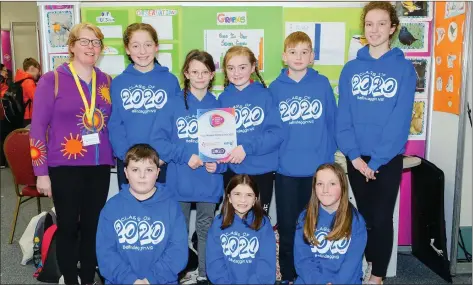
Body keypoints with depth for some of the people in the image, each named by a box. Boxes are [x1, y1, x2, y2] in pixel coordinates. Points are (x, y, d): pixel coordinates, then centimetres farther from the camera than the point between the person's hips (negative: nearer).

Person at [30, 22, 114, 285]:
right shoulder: (52, 80, -5)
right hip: (64, 167, -3)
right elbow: (37, 126, -5)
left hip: (99, 167, 4)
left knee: (93, 226, 12)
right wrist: (41, 171, -8)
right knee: (68, 227, 7)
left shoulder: (106, 81, 7)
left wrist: (114, 155, 10)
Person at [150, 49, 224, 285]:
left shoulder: (219, 107, 4)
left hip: (209, 183, 2)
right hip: (179, 182, -1)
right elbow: (157, 140, -8)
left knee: (206, 230, 14)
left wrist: (218, 164, -15)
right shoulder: (173, 104, -2)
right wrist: (185, 155, -18)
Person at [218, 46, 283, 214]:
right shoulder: (223, 99, 4)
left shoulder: (265, 95, -5)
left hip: (262, 170, -2)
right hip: (232, 171, 2)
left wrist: (247, 148, -22)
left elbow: (277, 133, -13)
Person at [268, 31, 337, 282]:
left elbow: (332, 123, 1)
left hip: (317, 167, 0)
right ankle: (288, 275, 27)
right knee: (287, 226, 10)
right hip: (285, 169, 0)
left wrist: (328, 156, -3)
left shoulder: (322, 84, 0)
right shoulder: (275, 88, 0)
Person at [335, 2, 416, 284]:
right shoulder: (351, 68, 3)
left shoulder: (404, 68, -4)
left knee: (382, 218, 3)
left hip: (389, 158, -2)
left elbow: (400, 120, -11)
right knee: (365, 215, 15)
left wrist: (376, 160, -16)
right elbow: (343, 116, -2)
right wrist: (353, 155, -12)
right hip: (357, 159, 2)